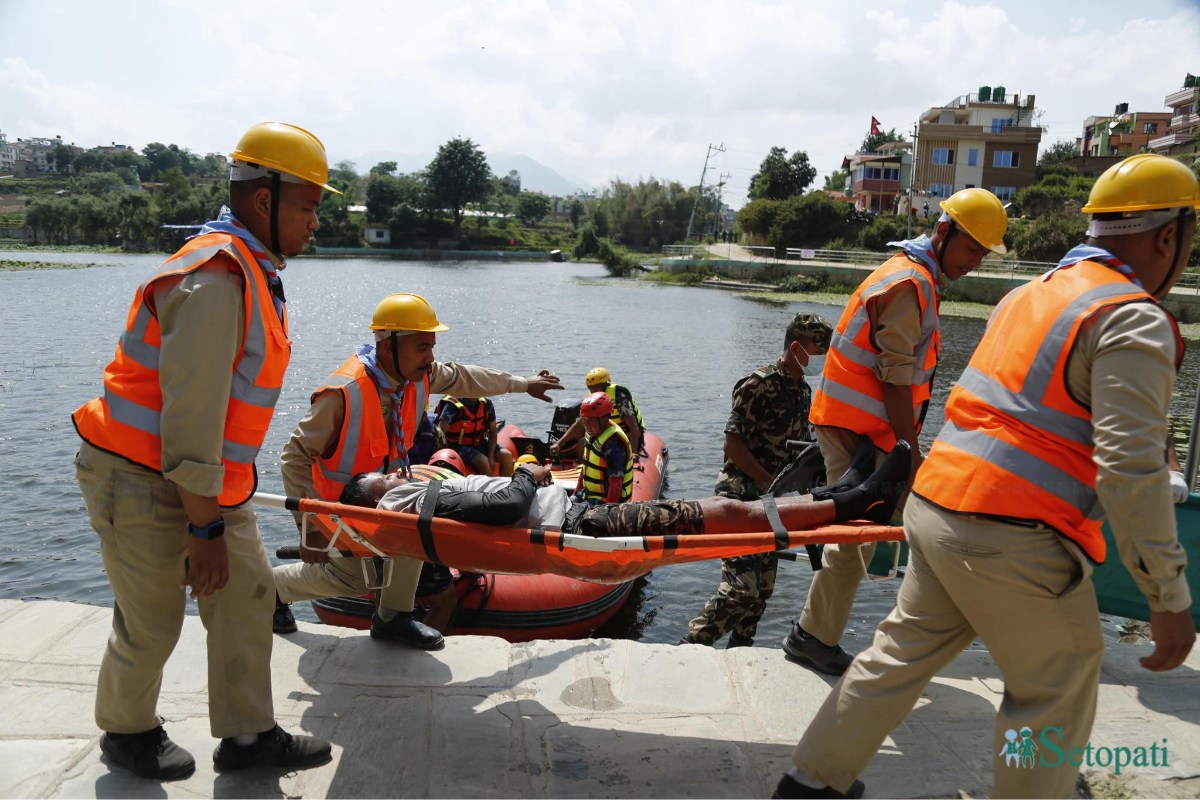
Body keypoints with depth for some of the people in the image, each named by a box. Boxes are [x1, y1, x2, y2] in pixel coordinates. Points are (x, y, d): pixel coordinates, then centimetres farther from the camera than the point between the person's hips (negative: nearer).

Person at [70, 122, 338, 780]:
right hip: (144, 484, -9)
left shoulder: (252, 270, 9)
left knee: (247, 596, 11)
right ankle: (126, 732, 33)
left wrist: (217, 511, 19)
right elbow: (189, 416, -26)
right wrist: (205, 528, -20)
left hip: (206, 480, 9)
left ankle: (247, 734, 24)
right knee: (151, 625, 7)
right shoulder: (214, 279, -24)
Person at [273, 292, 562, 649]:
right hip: (335, 498, -6)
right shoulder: (343, 394, -35)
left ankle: (392, 617, -1)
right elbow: (294, 458, -27)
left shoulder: (419, 374, -15)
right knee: (353, 579, -2)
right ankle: (274, 583, 26)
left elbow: (462, 377, 7)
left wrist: (522, 384, 16)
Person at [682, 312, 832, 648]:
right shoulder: (759, 384, -14)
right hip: (740, 495, -8)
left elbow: (802, 449, 20)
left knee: (763, 589, 11)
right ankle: (690, 646, -2)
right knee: (742, 587, -13)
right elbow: (733, 444, -17)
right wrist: (770, 483, -19)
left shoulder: (804, 391, 12)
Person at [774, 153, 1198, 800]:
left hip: (934, 506, 8)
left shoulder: (1029, 294, 17)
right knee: (1056, 697, 11)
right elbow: (1130, 470, -17)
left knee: (905, 651, 19)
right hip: (1013, 540, -8)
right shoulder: (1134, 320, -10)